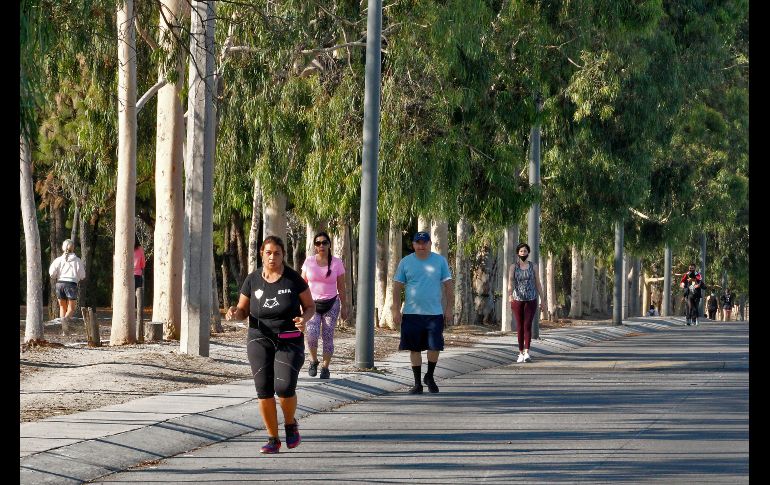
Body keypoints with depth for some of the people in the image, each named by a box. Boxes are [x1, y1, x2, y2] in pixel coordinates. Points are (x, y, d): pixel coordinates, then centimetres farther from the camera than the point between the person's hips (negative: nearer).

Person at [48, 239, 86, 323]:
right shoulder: (77, 260, 1)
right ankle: (65, 319, -29)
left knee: (62, 307, 16)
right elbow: (82, 276, 1)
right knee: (71, 308, 1)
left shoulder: (58, 260, 5)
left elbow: (52, 274, -2)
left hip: (60, 283, 2)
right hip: (71, 284, -2)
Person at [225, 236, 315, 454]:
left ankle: (290, 424, 12)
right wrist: (234, 312, -13)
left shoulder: (293, 279, -5)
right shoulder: (252, 280, 1)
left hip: (290, 342, -2)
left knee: (284, 387, -18)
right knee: (264, 390, -7)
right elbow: (243, 311, 10)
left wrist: (304, 319, -18)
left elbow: (310, 306, 4)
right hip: (260, 340, 2)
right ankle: (273, 439, 7)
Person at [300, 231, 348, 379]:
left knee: (328, 337, -1)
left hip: (331, 303, 0)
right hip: (312, 303, 0)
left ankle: (325, 367, 11)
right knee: (312, 334, -16)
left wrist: (344, 307, 4)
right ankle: (313, 361, 8)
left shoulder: (337, 263, 1)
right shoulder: (309, 262, 3)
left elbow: (341, 287, 5)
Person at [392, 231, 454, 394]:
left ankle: (430, 377, 21)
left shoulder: (440, 261, 4)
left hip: (434, 313, 0)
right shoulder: (405, 262, 4)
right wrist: (396, 310, -1)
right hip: (411, 313, 0)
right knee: (414, 349, 3)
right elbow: (397, 287, 5)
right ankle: (417, 383, 14)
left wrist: (449, 309, 1)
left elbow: (448, 286, 6)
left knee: (435, 347, -3)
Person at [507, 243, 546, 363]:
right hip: (517, 300, 1)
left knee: (527, 325, -13)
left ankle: (527, 353, -19)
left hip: (531, 300, -1)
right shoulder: (513, 267, 0)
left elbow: (538, 284, 6)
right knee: (519, 327, 5)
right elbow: (510, 282, -15)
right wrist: (510, 295, -34)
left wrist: (542, 300, 4)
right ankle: (521, 353, 14)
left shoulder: (533, 266, 3)